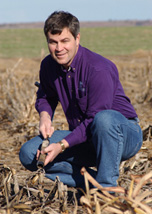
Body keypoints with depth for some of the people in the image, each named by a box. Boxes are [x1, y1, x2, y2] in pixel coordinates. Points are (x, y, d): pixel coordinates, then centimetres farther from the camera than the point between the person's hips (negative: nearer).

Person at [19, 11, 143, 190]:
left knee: (104, 119, -42)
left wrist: (62, 145, -31)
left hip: (124, 136, -6)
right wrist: (45, 115, -4)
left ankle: (106, 187, -27)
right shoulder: (48, 65, -1)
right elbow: (45, 96, 19)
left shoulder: (99, 69, -23)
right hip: (83, 138, 7)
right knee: (29, 154, -10)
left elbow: (95, 120, -24)